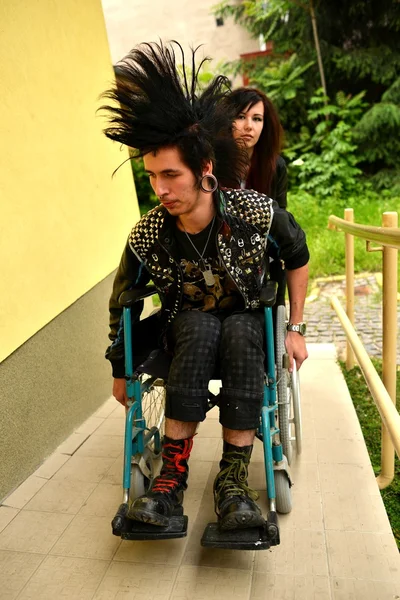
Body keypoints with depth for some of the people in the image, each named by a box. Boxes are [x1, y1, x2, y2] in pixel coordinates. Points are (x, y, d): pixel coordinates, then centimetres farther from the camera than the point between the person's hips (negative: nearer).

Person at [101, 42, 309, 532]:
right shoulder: (148, 237, -17)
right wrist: (120, 372, 8)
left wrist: (294, 329, -1)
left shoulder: (256, 212, -20)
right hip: (186, 329, 0)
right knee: (200, 325, -36)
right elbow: (122, 305, -2)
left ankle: (232, 478, -28)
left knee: (241, 332, -36)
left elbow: (298, 256, 0)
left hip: (248, 322, 0)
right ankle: (172, 473, -30)